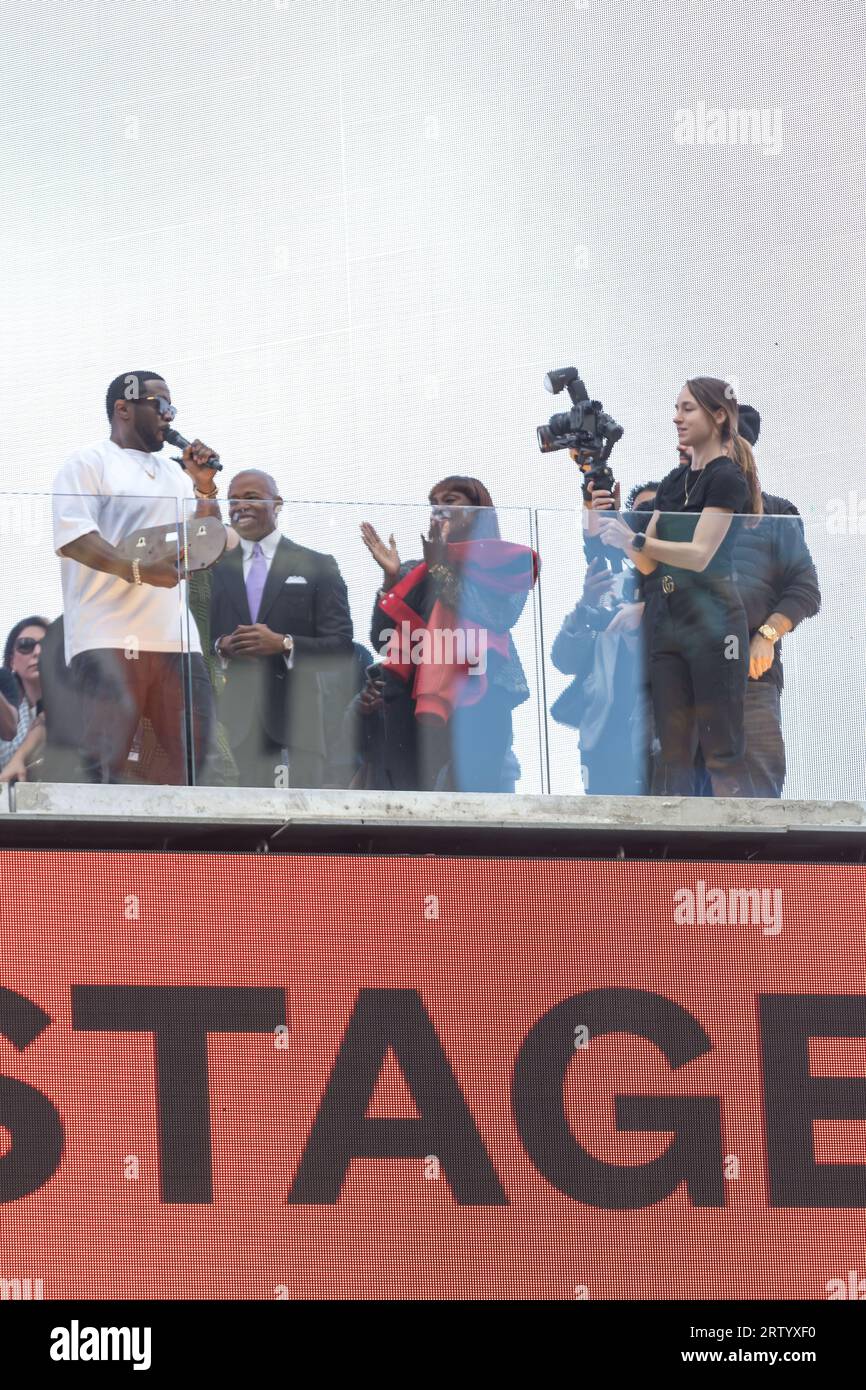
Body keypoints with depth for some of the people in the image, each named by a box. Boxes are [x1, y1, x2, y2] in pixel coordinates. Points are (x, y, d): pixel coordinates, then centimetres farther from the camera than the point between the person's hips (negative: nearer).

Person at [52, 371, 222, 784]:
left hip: (176, 639, 7)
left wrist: (204, 487, 10)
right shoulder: (88, 463, 4)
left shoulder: (173, 473, 25)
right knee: (104, 768, -13)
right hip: (109, 638, -6)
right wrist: (138, 569, -24)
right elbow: (73, 536, -10)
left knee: (197, 759, -2)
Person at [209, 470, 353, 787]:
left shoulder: (318, 567, 10)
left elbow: (341, 646, 4)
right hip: (232, 722, 1)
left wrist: (284, 644, -11)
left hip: (293, 722, -1)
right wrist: (222, 648, -7)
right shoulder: (215, 570, 16)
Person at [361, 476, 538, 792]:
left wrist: (440, 567, -6)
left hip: (472, 703, -4)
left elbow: (492, 620, -8)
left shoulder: (500, 566, 9)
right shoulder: (414, 573, 20)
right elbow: (383, 640, 13)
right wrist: (391, 577, 3)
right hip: (413, 704, 4)